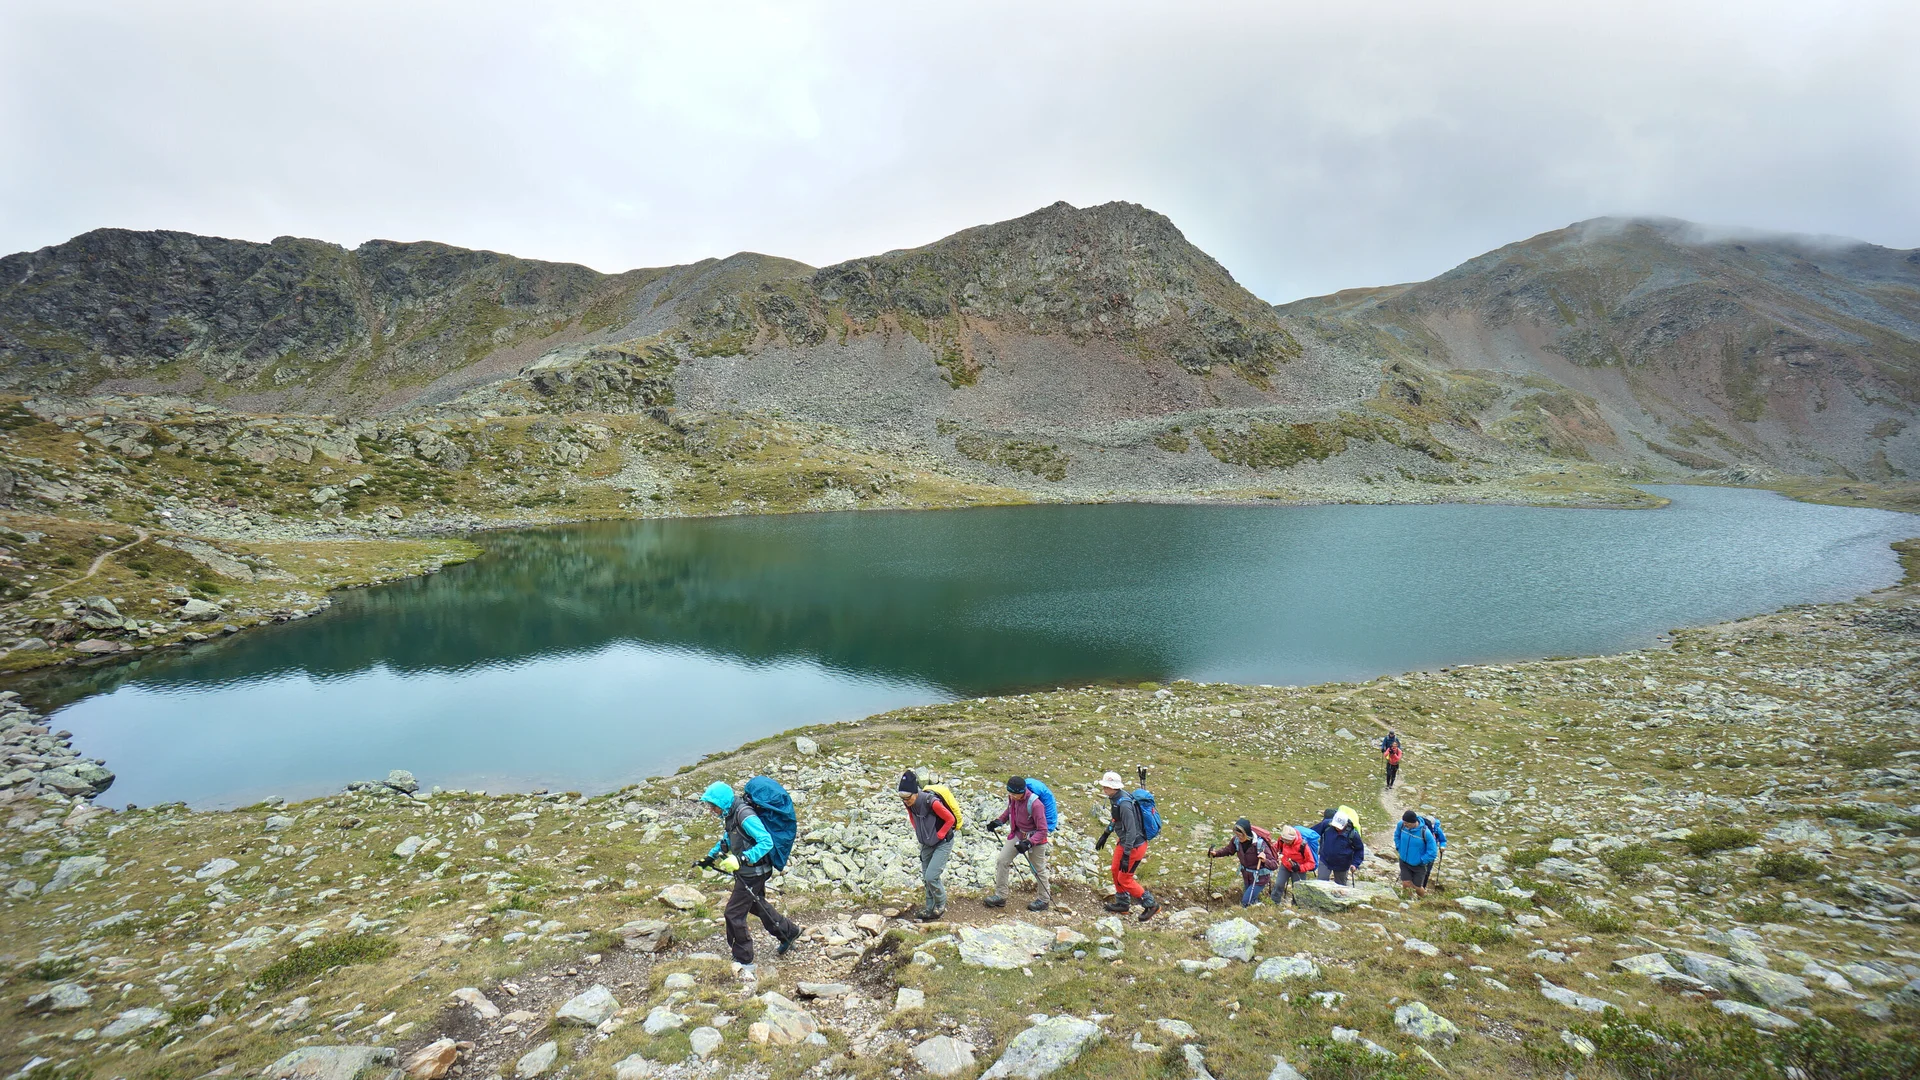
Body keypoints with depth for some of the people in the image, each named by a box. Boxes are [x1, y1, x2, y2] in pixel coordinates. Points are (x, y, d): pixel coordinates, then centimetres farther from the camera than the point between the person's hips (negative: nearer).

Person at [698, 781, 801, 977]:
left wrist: (741, 859, -38)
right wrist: (710, 857, 16)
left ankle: (743, 961, 14)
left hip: (753, 872, -10)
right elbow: (726, 840, 21)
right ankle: (789, 932, 41)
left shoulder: (745, 816, -29)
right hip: (746, 871, 10)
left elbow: (766, 842, -33)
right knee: (757, 906, 24)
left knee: (734, 913, -1)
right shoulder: (730, 814, 1)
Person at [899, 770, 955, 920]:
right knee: (926, 878, 10)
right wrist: (918, 832, 7)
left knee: (931, 876, -13)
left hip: (942, 843, -7)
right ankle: (930, 910, 26)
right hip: (926, 844, 7)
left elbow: (950, 819, -19)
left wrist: (939, 836, -15)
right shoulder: (909, 803, -11)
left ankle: (941, 905, 12)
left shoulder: (932, 802, -32)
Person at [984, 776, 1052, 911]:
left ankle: (1043, 900, 30)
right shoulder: (1012, 797, -13)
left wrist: (1028, 843, -36)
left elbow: (1043, 830, -27)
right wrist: (999, 820, -1)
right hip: (1017, 833, 6)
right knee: (1002, 861, 2)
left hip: (1035, 837, -6)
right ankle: (1000, 896, 14)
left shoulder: (1035, 804, -33)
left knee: (1038, 869, 10)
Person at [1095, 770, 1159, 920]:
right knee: (1116, 870, 20)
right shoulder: (1116, 798, -2)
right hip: (1123, 841, 9)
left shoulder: (1124, 804, -32)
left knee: (1124, 879, 4)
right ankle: (1122, 904, 38)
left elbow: (1131, 831, -31)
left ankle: (1150, 905, 19)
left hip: (1135, 846, -9)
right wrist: (1105, 835, 23)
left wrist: (1126, 855, -29)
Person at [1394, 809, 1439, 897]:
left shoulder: (1425, 832, -29)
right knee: (1406, 884, 0)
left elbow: (1433, 852, -19)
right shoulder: (1401, 825, -16)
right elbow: (1397, 835, 9)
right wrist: (1399, 848, 2)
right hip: (1404, 862, 3)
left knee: (1417, 887, 11)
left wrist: (1421, 861, -14)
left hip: (1419, 865, -3)